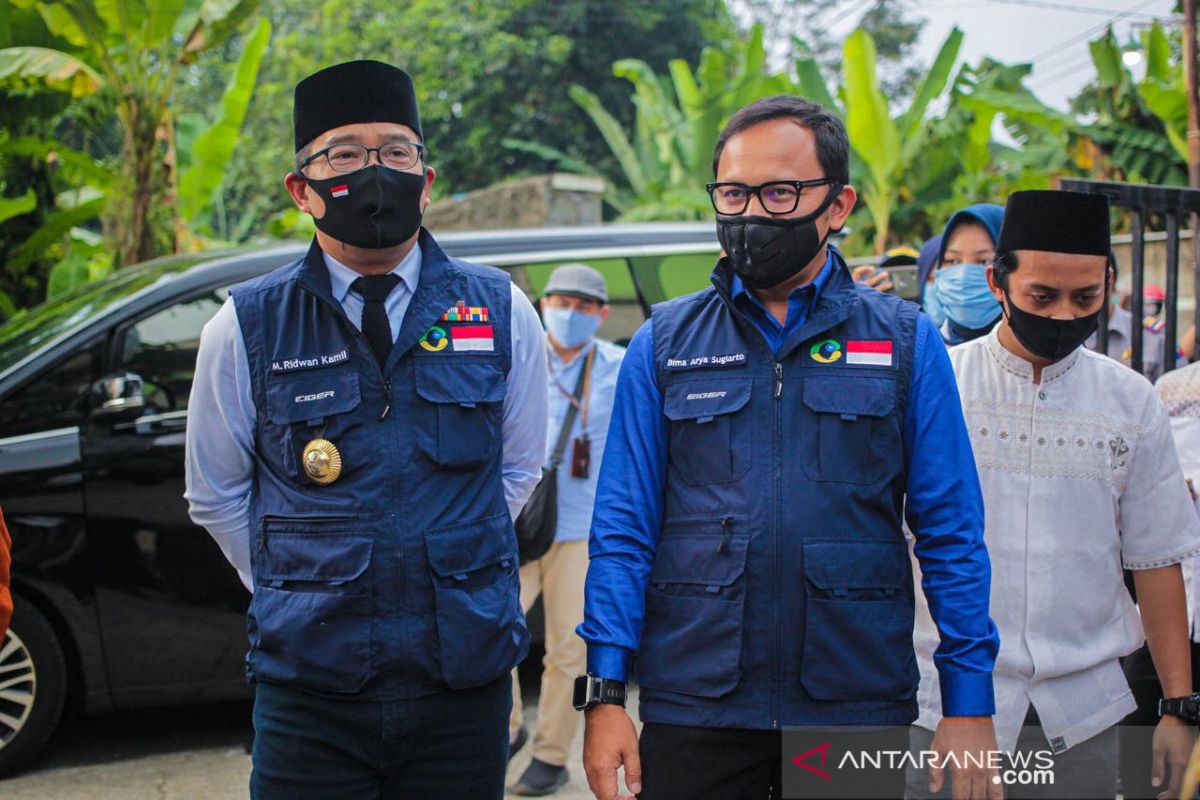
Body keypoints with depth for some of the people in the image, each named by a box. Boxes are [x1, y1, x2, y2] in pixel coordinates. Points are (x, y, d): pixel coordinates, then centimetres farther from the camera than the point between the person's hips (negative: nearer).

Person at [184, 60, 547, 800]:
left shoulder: (501, 313, 2)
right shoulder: (246, 327, -1)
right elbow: (217, 495, 9)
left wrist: (446, 572, 11)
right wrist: (302, 594, 10)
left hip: (466, 687, 1)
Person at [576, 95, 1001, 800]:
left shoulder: (907, 343, 3)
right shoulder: (663, 345, 5)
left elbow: (951, 533, 1)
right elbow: (624, 529, 2)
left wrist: (969, 705, -5)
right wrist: (605, 693, -6)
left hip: (861, 710, 0)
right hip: (693, 711, 1)